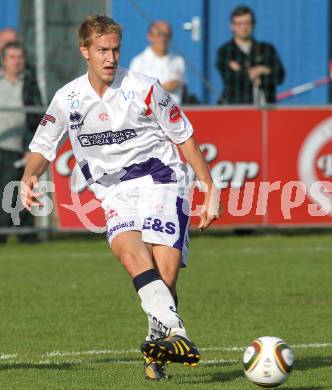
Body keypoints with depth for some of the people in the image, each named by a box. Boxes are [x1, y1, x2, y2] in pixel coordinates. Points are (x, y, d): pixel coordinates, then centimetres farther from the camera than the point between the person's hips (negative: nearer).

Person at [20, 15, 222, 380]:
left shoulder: (143, 88, -3)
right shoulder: (68, 99, 4)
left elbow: (184, 137, 5)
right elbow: (43, 147, 15)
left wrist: (210, 187, 3)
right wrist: (29, 178, -7)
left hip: (160, 180, -1)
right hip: (115, 194, 1)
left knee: (165, 273, -18)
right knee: (129, 251, -31)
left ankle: (157, 354, 2)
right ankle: (176, 335, -44)